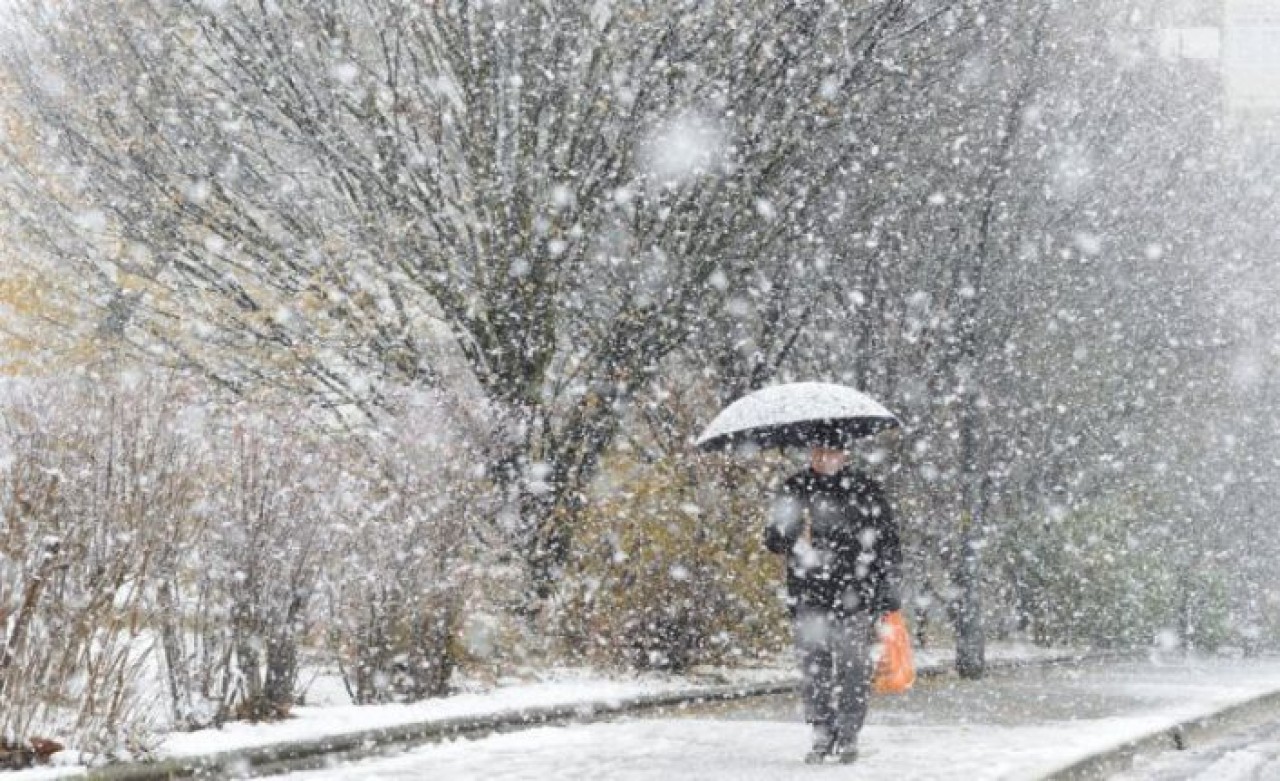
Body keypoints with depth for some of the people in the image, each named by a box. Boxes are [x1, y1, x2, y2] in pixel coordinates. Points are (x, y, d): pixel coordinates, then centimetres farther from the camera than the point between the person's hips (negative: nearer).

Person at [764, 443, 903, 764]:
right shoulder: (795, 489, 8)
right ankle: (823, 734, 11)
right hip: (808, 596, 2)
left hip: (856, 596, -2)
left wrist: (890, 593, 1)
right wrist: (792, 539, -12)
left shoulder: (865, 490, 2)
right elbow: (772, 539, 12)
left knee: (853, 666, -2)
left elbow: (889, 543, 5)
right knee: (813, 666, -1)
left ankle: (848, 736, 10)